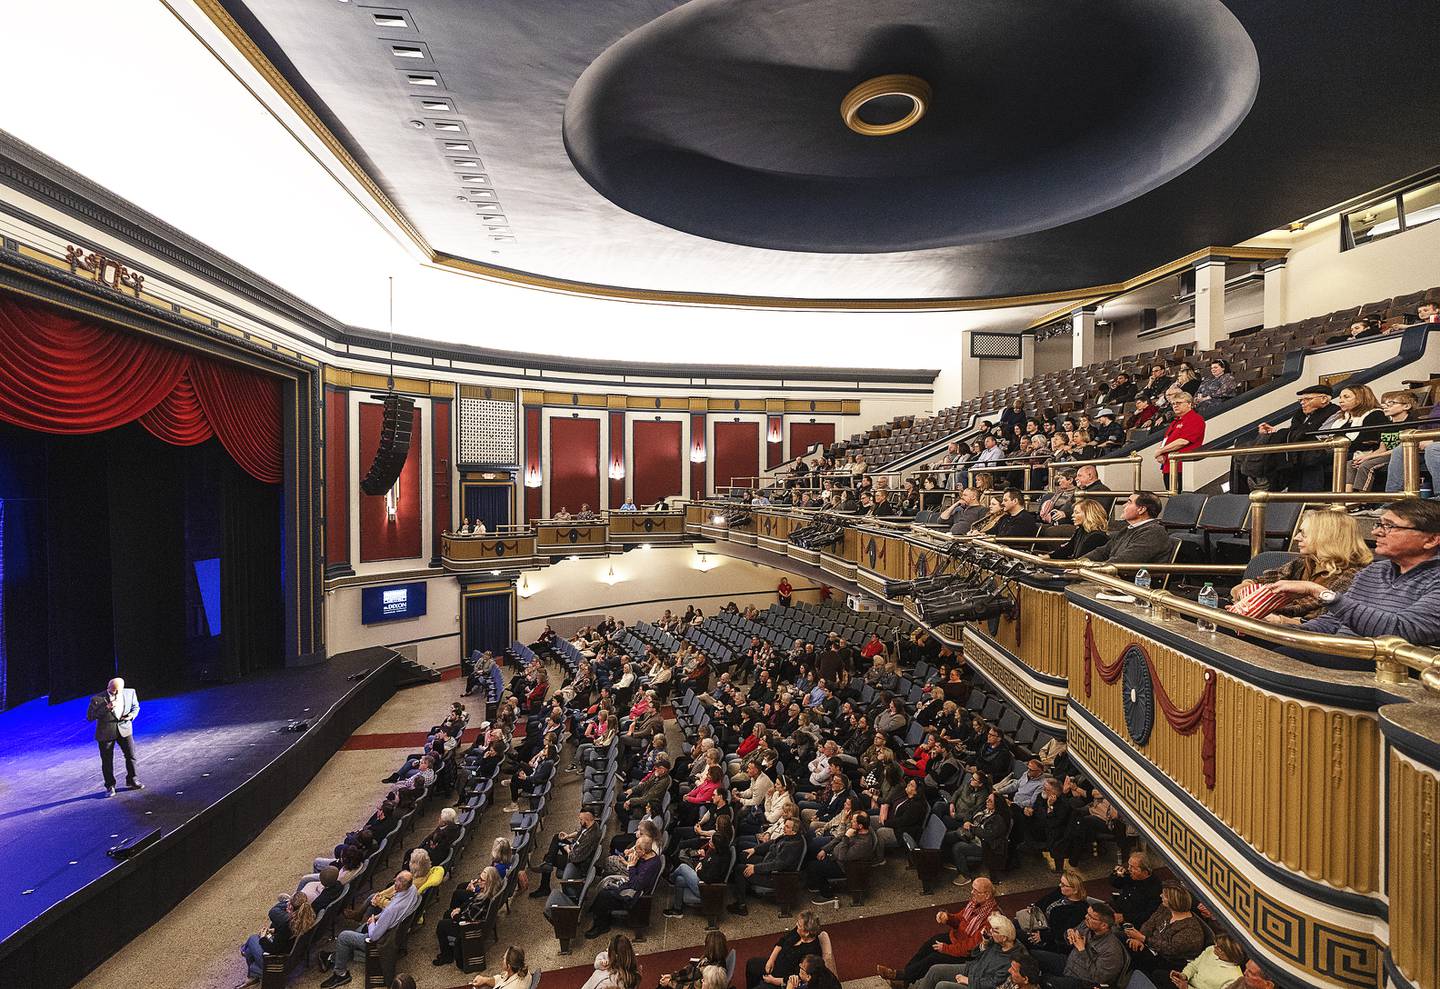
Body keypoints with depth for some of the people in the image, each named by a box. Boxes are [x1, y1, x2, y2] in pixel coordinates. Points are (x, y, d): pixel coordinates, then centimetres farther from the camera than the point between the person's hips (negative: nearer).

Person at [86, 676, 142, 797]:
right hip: (106, 733, -2)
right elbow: (89, 717, -18)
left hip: (124, 729, 2)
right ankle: (110, 786, 25)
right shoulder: (97, 699, -17)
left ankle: (132, 781, 26)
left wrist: (132, 715, -12)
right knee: (107, 761, 7)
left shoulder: (130, 693, -7)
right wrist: (106, 708, -31)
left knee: (131, 756, 8)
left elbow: (135, 706, 9)